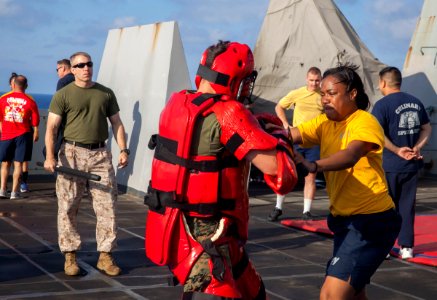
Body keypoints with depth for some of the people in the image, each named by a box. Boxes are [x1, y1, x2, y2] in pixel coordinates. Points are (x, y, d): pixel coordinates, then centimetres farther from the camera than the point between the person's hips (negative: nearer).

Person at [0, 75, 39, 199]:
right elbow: (35, 120, -2)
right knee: (18, 163, 3)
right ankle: (14, 192, 1)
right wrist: (35, 133, 12)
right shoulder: (30, 101, -6)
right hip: (23, 134, -1)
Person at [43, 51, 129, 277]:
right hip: (72, 154, -2)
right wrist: (50, 156, -16)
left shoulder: (106, 93, 14)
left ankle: (105, 256, 8)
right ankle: (70, 256, 9)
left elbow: (117, 123, 16)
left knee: (107, 206, -1)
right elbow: (51, 127, -3)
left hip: (101, 155, 3)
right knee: (68, 207, 0)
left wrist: (123, 149, 3)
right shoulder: (63, 95, 3)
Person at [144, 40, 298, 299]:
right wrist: (281, 143, -1)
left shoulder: (177, 104, 2)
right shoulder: (228, 114, -20)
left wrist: (252, 124, 11)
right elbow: (280, 173, -23)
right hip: (202, 239, -9)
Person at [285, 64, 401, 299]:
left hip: (371, 222, -9)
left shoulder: (365, 123, -17)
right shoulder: (325, 123, 5)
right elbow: (291, 135, -10)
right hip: (344, 219, 9)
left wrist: (313, 165, -53)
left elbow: (351, 155, -36)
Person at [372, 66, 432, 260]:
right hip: (411, 165, 5)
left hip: (389, 165, -5)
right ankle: (406, 247, 13)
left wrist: (397, 150, -18)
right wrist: (417, 147, 0)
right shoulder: (415, 102, 8)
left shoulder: (382, 105, -11)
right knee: (407, 205, 12)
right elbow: (427, 129, 11)